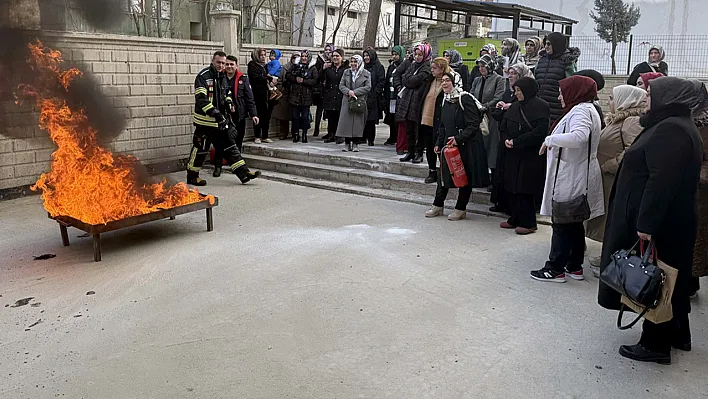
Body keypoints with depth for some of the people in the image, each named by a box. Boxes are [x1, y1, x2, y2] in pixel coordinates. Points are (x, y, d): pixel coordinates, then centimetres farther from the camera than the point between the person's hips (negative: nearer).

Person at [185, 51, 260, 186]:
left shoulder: (223, 77, 14)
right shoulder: (203, 76, -12)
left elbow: (227, 94, 28)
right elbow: (201, 98, -20)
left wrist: (228, 101, 5)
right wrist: (214, 112, -27)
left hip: (221, 119, 7)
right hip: (205, 120, -7)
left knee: (230, 146, 6)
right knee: (200, 148, 0)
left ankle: (244, 173, 6)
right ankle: (192, 176, 14)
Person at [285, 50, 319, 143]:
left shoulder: (313, 68, 2)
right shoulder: (295, 66, 11)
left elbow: (315, 81, -8)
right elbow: (287, 76, 7)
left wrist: (303, 81, -14)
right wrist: (295, 78, -9)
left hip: (306, 96, -2)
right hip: (295, 95, 2)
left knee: (305, 117, 0)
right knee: (295, 116, 4)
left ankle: (304, 134, 10)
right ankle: (296, 134, 14)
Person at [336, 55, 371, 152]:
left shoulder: (366, 74, 3)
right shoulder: (346, 72, 11)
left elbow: (368, 87, -5)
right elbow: (341, 85, 8)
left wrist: (355, 92, -12)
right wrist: (348, 91, -12)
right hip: (347, 101, 2)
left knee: (358, 123, -1)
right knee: (346, 122, -1)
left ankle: (355, 144, 7)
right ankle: (347, 144, 8)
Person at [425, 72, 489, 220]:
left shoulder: (465, 98, -14)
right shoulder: (443, 100, 9)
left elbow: (474, 123, -17)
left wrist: (458, 138, -21)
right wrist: (439, 143, 11)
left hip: (466, 143, -7)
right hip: (449, 142, 7)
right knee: (444, 173, 9)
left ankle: (461, 209, 12)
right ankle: (438, 205, 20)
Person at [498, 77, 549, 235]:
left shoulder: (541, 107, -8)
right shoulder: (514, 107, 14)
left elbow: (540, 132, -17)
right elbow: (503, 127, 18)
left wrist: (516, 142, -16)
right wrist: (506, 139, -4)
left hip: (530, 157, -7)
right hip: (512, 155, 7)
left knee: (525, 190, -3)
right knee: (510, 188, 9)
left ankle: (528, 223, 8)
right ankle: (515, 219, 22)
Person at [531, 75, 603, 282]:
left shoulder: (580, 111, -17)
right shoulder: (586, 109, 17)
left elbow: (579, 136, -36)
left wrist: (551, 139, -25)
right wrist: (554, 140, 4)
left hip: (571, 178, -10)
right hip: (577, 177, 10)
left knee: (563, 224, -2)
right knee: (575, 223, 15)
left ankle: (556, 268, 7)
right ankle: (574, 267, 25)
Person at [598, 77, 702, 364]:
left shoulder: (670, 130, -20)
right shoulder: (678, 127, 14)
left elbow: (662, 181, -27)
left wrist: (645, 223, -27)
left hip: (659, 223, -11)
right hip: (673, 221, 11)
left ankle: (656, 344, 10)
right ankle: (677, 335, 34)